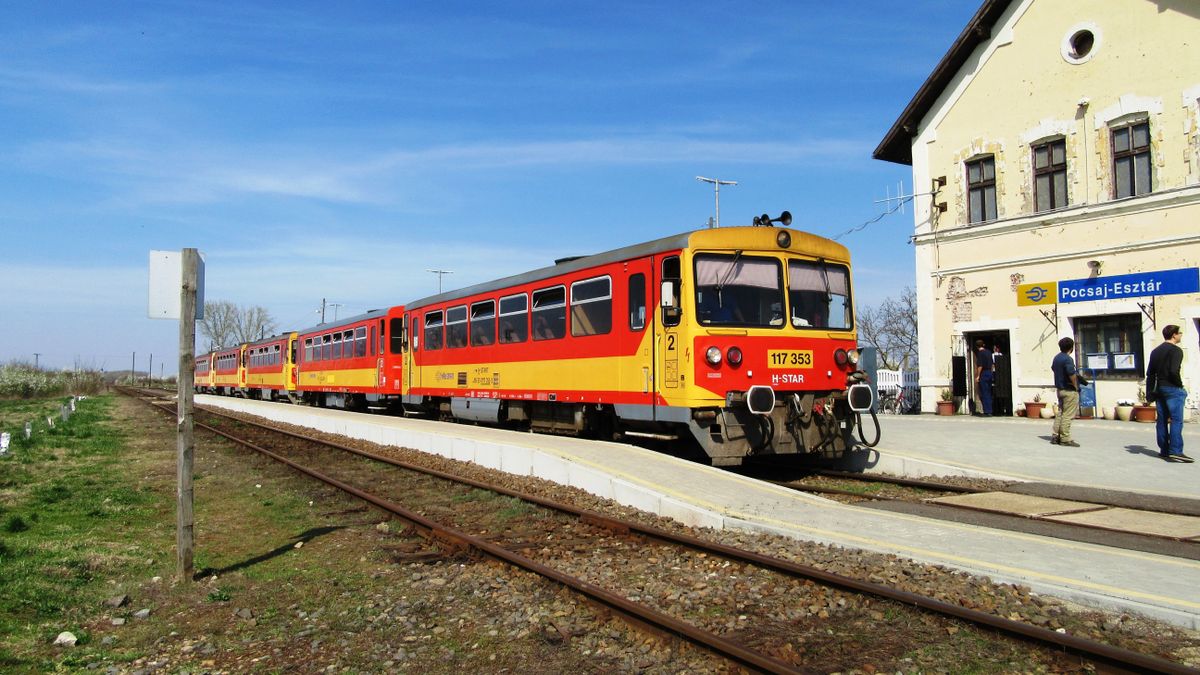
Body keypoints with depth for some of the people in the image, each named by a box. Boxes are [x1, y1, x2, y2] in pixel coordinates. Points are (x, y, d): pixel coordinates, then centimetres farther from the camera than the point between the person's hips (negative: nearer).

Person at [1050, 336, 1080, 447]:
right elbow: (1072, 375, -26)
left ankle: (1055, 436, 14)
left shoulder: (1056, 358, 10)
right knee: (1068, 415, -4)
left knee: (1060, 413, 14)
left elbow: (1053, 368, 28)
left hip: (1060, 389, 9)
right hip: (1070, 390, -9)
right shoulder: (1068, 359, -18)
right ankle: (1065, 439, -2)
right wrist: (1076, 386, -12)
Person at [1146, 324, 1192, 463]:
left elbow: (1150, 373, 14)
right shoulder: (1176, 350, -9)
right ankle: (1175, 451, -14)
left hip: (1159, 389, 8)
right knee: (1176, 420, -8)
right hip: (1172, 389, -8)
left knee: (1162, 420, 9)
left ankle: (1164, 450, 13)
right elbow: (1174, 371, -21)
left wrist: (1150, 392, 16)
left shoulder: (1155, 351, 14)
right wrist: (1180, 385, -7)